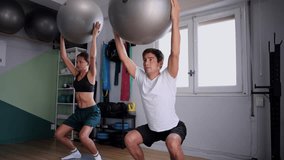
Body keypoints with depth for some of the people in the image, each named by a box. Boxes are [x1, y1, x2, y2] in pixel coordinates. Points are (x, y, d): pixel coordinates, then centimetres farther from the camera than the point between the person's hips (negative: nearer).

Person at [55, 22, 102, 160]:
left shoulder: (91, 74, -9)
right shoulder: (76, 73, 7)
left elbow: (93, 57, -24)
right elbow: (64, 57, 4)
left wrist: (94, 36, -26)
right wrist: (62, 38, 3)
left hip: (92, 111, -7)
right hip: (78, 111, 7)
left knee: (83, 136, -28)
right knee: (59, 134, 5)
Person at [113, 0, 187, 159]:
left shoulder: (167, 77, -20)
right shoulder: (141, 77, -7)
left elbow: (175, 53, -36)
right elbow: (124, 57, -7)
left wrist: (175, 20, -43)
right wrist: (117, 34, -12)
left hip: (174, 126, -6)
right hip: (152, 127, 6)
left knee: (173, 144, -35)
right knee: (129, 139, -5)